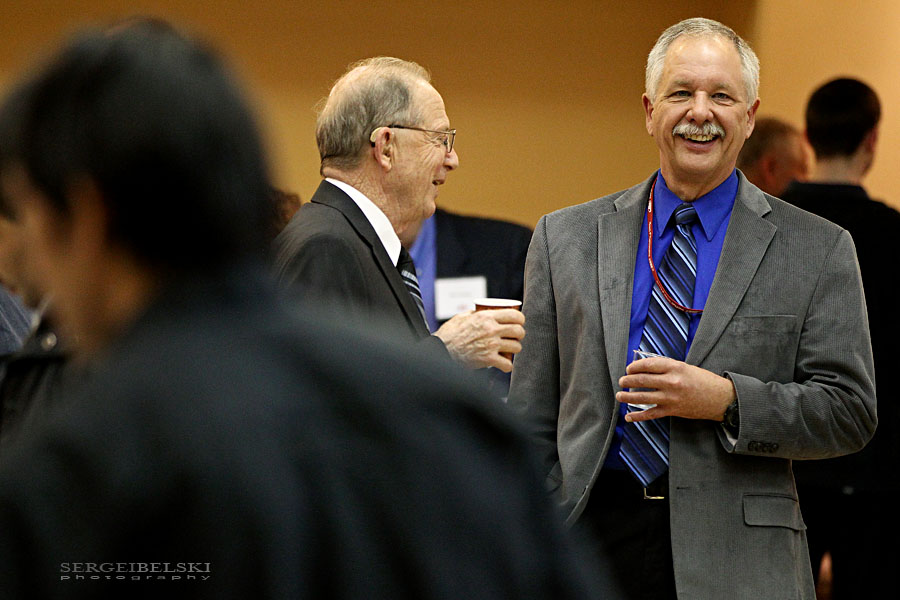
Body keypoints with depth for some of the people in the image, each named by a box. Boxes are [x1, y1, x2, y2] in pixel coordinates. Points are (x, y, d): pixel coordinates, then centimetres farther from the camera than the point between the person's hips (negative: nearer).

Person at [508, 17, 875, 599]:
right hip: (591, 537, 1)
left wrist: (725, 400, -13)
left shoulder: (817, 250, 5)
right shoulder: (565, 239, 10)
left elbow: (852, 413, 0)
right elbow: (532, 419, 9)